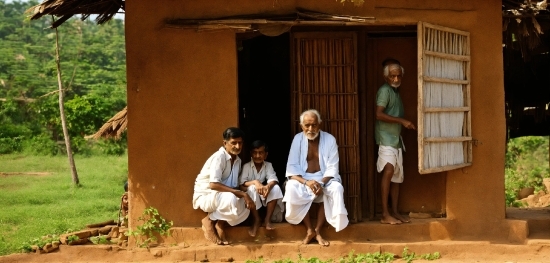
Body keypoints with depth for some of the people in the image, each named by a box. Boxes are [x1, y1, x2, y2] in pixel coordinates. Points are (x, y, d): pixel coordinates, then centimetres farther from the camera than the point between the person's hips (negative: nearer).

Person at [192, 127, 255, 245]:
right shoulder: (219, 157, -19)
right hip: (205, 196, -7)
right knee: (231, 198, -36)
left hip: (222, 197, 7)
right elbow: (213, 185, -31)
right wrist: (242, 193, -33)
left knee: (245, 209, -17)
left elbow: (234, 187, 8)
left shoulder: (238, 160, 7)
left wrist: (244, 195, -16)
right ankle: (209, 221, -12)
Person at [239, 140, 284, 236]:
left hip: (264, 198, 2)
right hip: (252, 199, -2)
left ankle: (267, 219, -20)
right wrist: (255, 182, -36)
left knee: (275, 188, -25)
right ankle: (256, 220, -22)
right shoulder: (246, 166, -10)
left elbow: (273, 180, -18)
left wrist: (268, 187, -41)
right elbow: (241, 185, -18)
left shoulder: (268, 165, -3)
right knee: (252, 188, -34)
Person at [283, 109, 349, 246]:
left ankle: (317, 231, -22)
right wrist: (306, 182, -26)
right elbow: (292, 167, -8)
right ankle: (309, 230, -21)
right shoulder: (298, 139, -2)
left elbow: (332, 168, -8)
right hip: (302, 179, 0)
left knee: (336, 188, -31)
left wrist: (321, 183, -27)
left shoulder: (329, 139, -3)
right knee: (291, 188, -32)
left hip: (324, 179, 0)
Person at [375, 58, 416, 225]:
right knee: (389, 170, -23)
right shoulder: (384, 90, -10)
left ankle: (394, 212, 16)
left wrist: (406, 124, 8)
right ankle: (385, 214, -27)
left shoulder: (396, 91, 16)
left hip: (396, 138, 9)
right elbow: (379, 114, -21)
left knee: (397, 176, 10)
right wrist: (401, 121, -23)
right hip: (386, 137, -9)